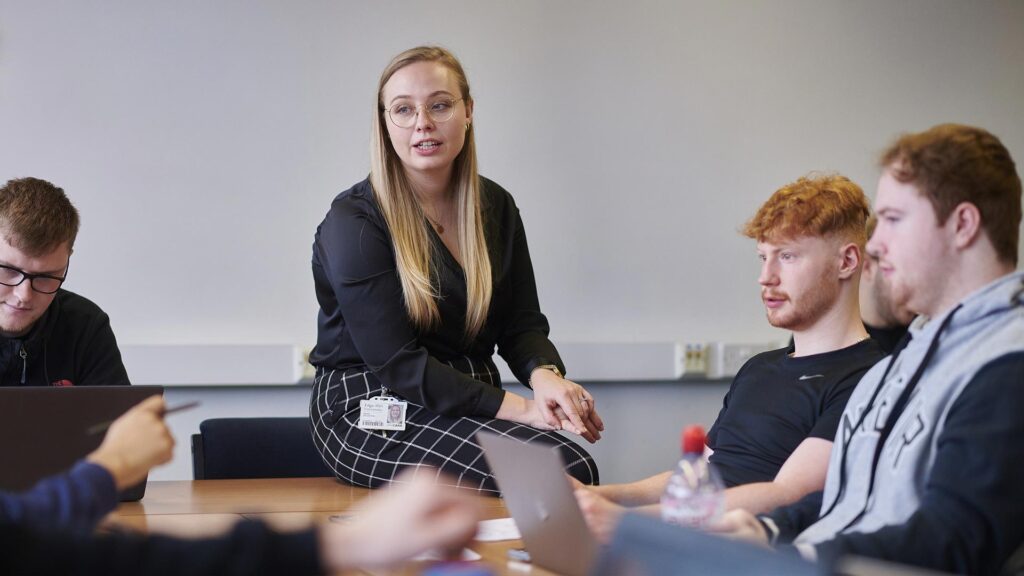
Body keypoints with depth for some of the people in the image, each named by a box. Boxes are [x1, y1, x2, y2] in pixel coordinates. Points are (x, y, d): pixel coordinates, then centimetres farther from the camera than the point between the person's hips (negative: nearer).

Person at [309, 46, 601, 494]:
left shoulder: (495, 207, 10)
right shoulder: (353, 221, -10)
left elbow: (522, 323, 10)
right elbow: (395, 362, -16)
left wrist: (545, 377, -16)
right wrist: (519, 408, -22)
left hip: (469, 403, 6)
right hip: (370, 414, -6)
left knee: (575, 468, -26)